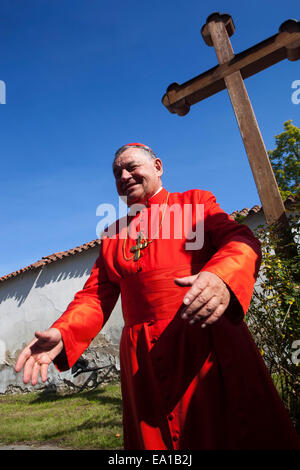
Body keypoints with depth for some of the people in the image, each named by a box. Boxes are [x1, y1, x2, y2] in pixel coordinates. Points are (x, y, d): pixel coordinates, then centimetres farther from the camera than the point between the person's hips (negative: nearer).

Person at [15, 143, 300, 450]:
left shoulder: (195, 202, 9)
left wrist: (222, 276, -28)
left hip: (208, 341, -2)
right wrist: (61, 334, -7)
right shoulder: (113, 234, 18)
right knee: (154, 441, 11)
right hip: (143, 360, 3)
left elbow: (242, 240, -5)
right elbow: (96, 295, 12)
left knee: (237, 435, 3)